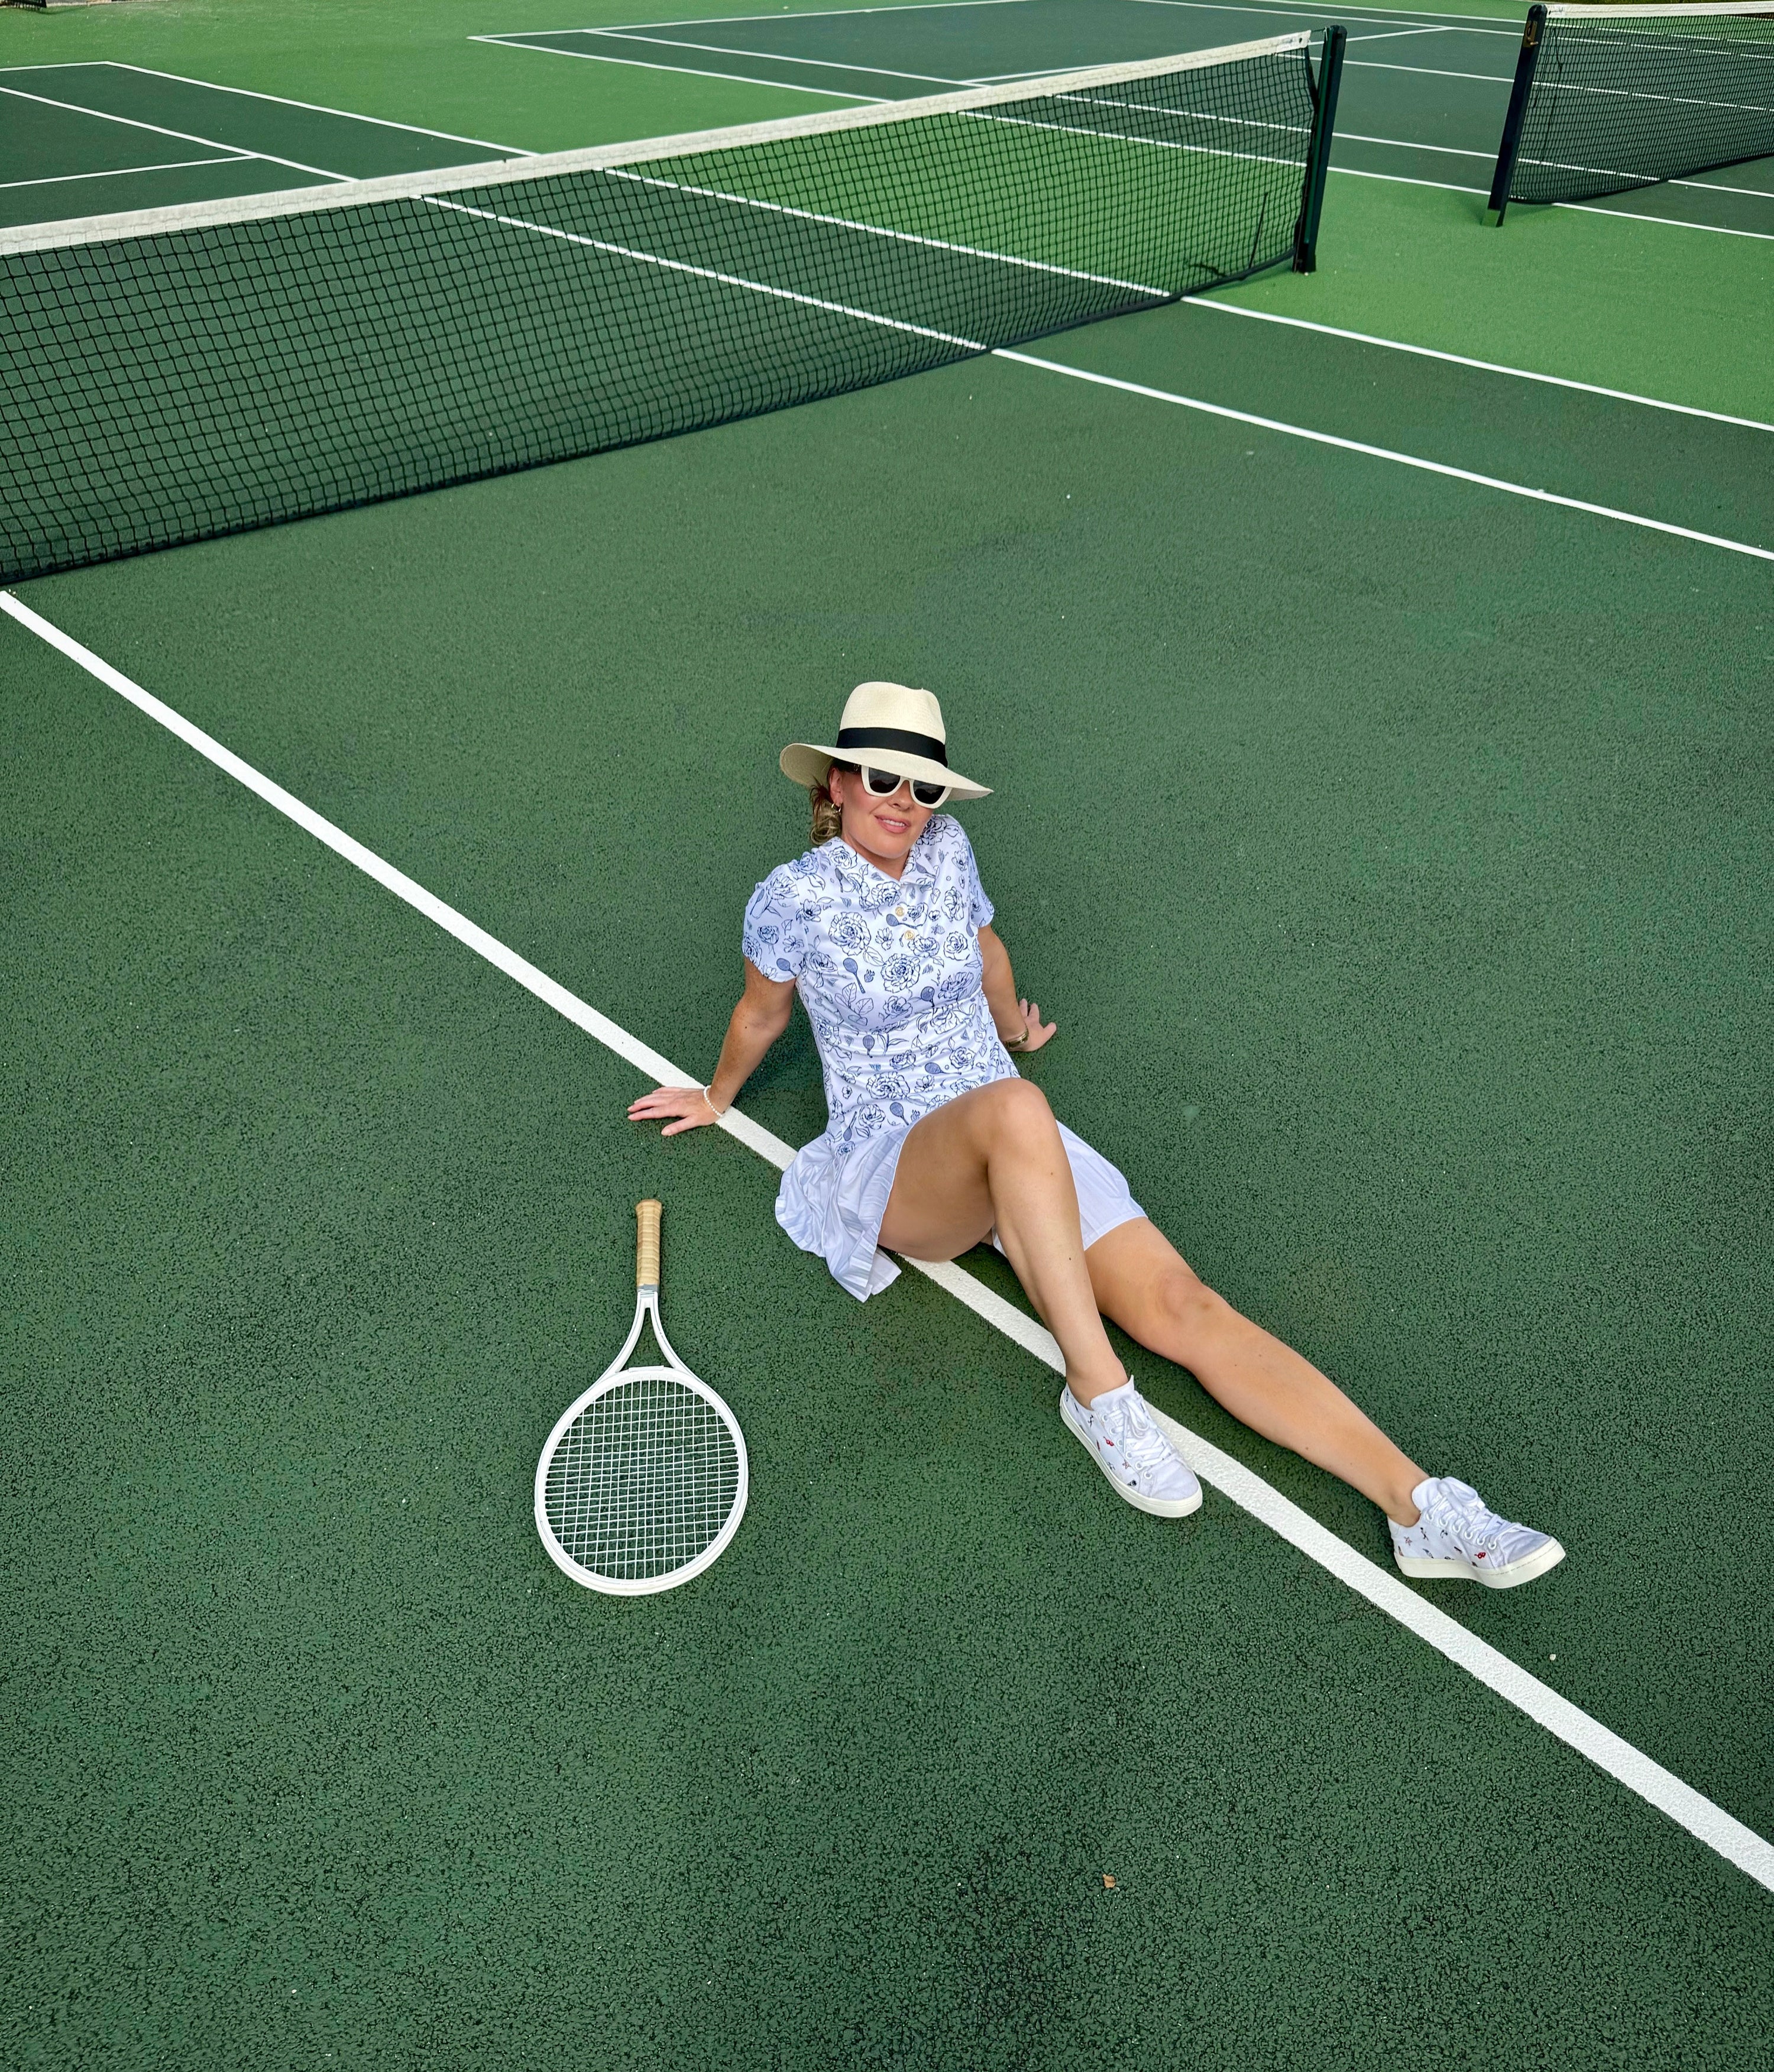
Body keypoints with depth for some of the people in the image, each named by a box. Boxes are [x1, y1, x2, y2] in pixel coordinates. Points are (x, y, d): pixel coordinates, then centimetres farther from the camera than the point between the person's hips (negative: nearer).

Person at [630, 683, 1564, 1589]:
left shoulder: (946, 849, 5)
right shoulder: (794, 897, -8)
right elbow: (761, 1014, 12)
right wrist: (715, 1100, 25)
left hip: (1019, 1158, 4)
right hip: (889, 1171, -4)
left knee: (1178, 1301, -18)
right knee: (1014, 1107, -41)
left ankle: (1420, 1503, -23)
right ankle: (1096, 1388, -29)